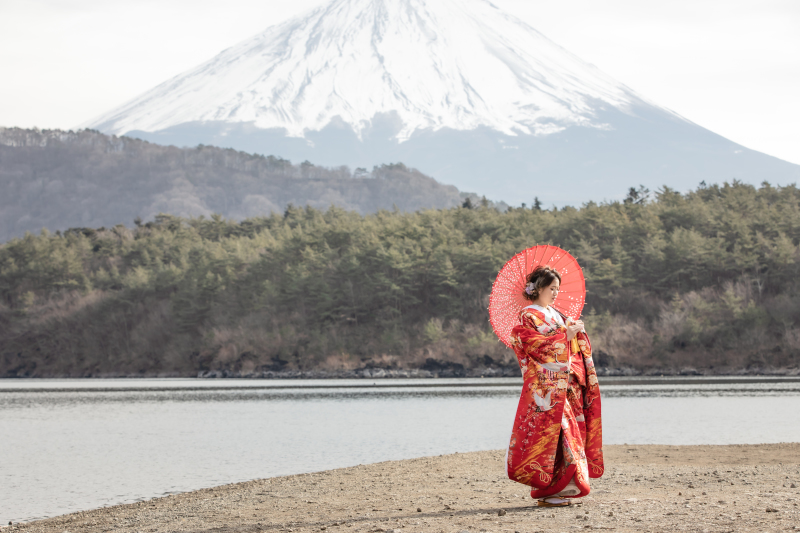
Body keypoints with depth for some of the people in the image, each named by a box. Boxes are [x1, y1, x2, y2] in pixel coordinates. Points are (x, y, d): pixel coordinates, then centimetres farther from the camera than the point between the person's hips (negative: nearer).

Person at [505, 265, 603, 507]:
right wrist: (566, 336, -16)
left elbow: (574, 349, 19)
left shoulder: (556, 316, 20)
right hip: (544, 385, -8)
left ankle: (558, 489, 7)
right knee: (547, 431, -11)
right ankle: (545, 490, -9)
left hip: (564, 385, 8)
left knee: (567, 431, 4)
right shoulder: (528, 317, -4)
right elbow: (538, 347, -16)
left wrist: (577, 330, 0)